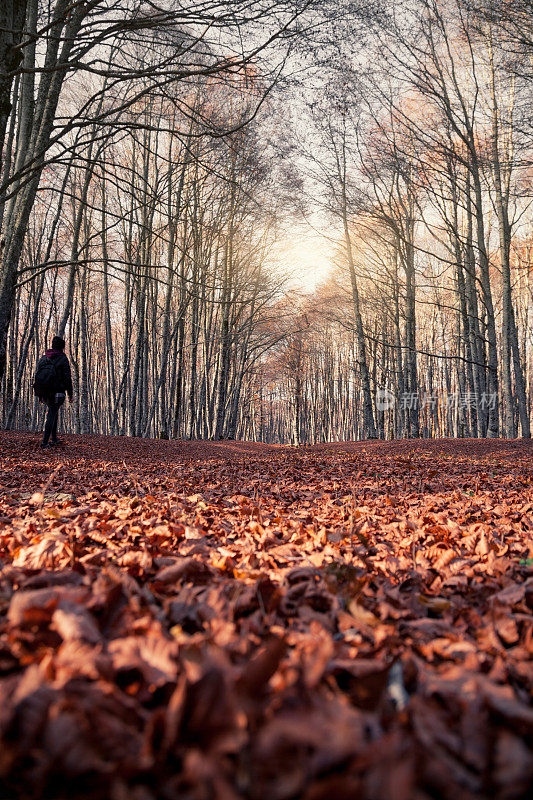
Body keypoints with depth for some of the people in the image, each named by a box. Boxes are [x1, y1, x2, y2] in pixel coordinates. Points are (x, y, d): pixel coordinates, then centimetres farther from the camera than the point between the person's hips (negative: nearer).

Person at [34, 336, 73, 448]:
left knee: (53, 411, 23)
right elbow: (67, 378, -10)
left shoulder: (43, 358, 9)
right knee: (52, 415, 0)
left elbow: (37, 375, 12)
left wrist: (39, 393, 18)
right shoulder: (63, 359, -7)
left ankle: (54, 438, 21)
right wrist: (70, 394, -1)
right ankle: (45, 441, -4)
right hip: (56, 393, -6)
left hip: (44, 393, 6)